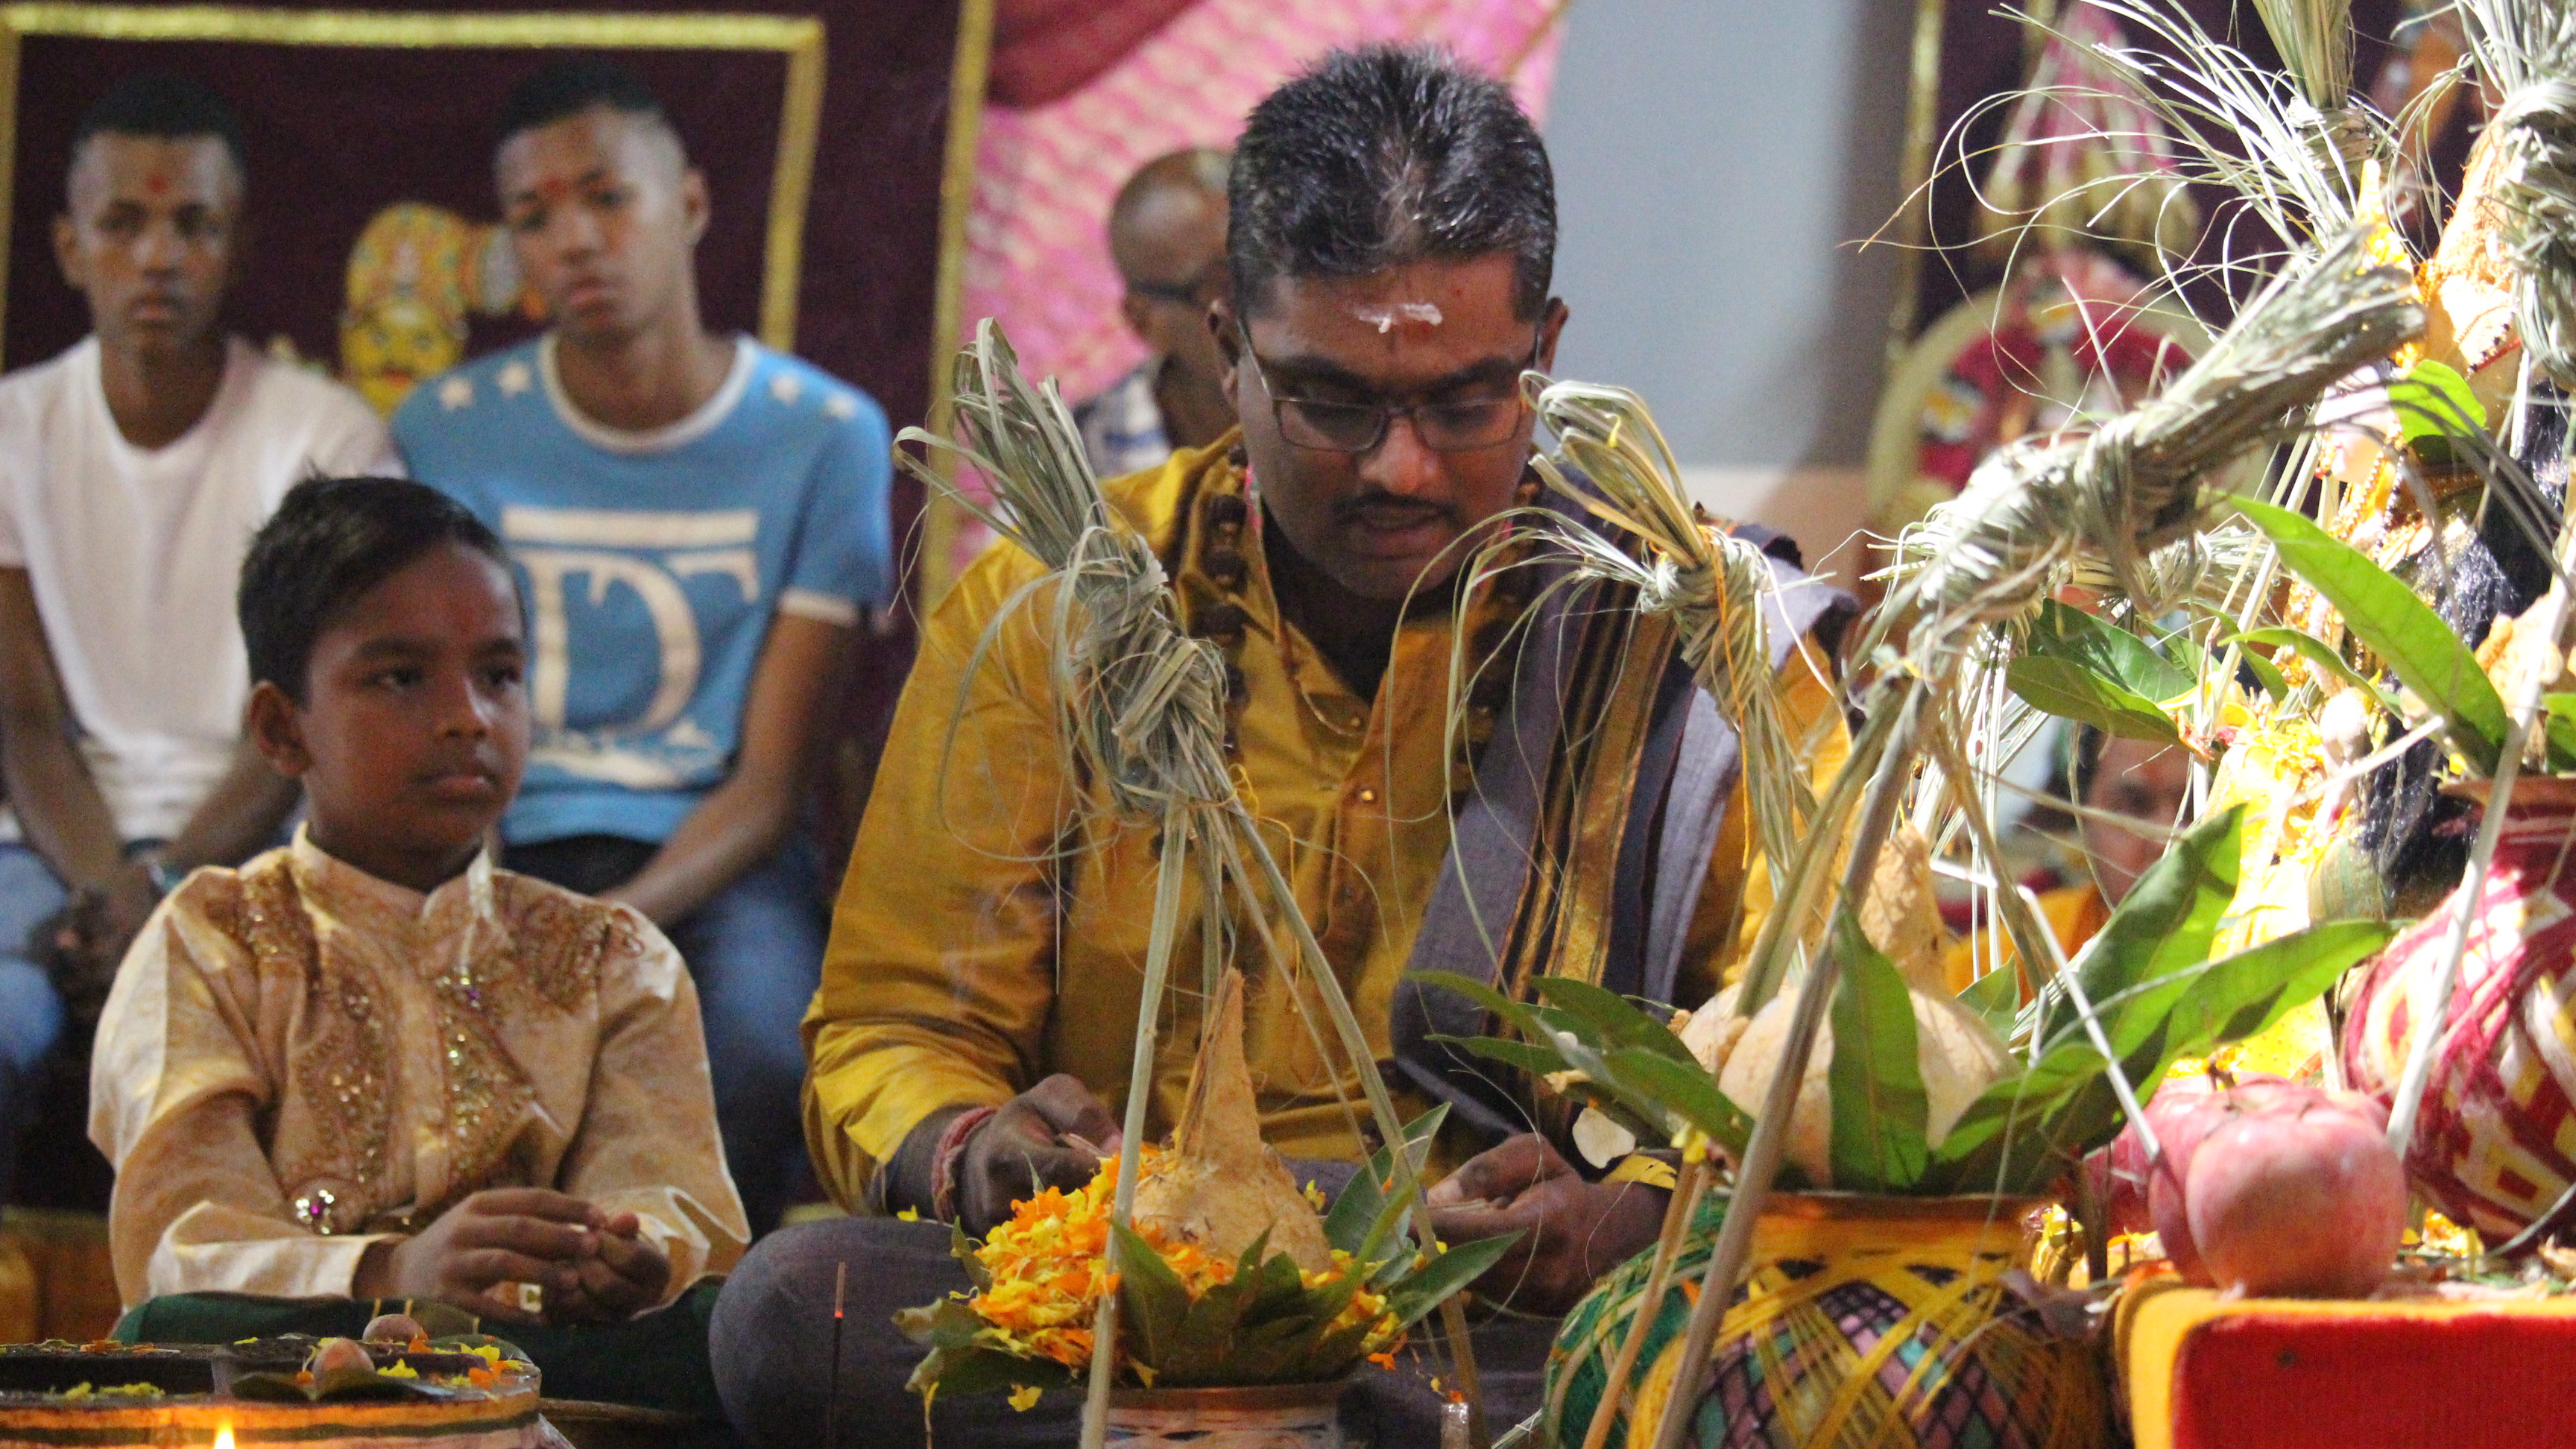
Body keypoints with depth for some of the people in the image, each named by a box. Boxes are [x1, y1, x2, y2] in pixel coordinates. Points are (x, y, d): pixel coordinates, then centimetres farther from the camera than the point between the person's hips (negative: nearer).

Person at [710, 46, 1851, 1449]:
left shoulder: (1688, 630, 5)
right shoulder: (1043, 612, 7)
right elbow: (892, 1031, 8)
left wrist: (1629, 1218, -22)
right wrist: (974, 1152, -18)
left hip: (1539, 1329, -2)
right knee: (793, 1307, -31)